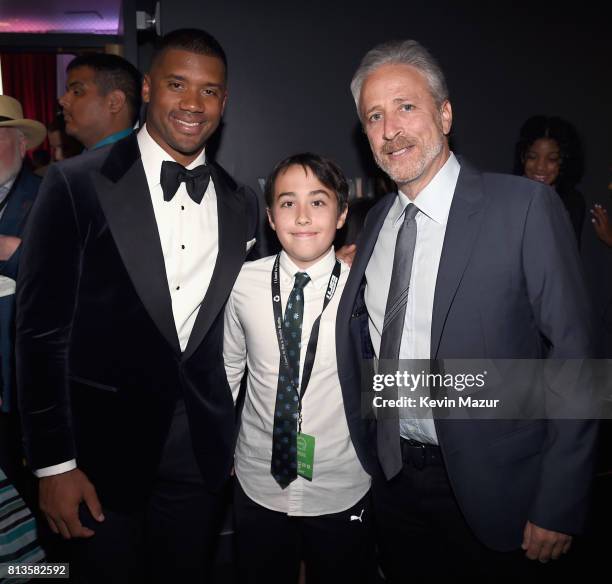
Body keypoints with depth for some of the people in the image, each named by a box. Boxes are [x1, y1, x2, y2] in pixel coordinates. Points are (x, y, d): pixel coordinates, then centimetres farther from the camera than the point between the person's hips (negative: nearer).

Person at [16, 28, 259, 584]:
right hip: (103, 452, -3)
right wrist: (54, 463, -9)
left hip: (201, 455, 4)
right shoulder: (77, 184, -9)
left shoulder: (242, 204, 4)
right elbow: (42, 330, -9)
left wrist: (240, 439, 9)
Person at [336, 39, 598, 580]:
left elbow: (573, 353, -15)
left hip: (487, 488, -4)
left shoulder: (525, 206, -14)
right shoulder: (377, 221, 4)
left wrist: (560, 506, -14)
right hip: (394, 477, 5)